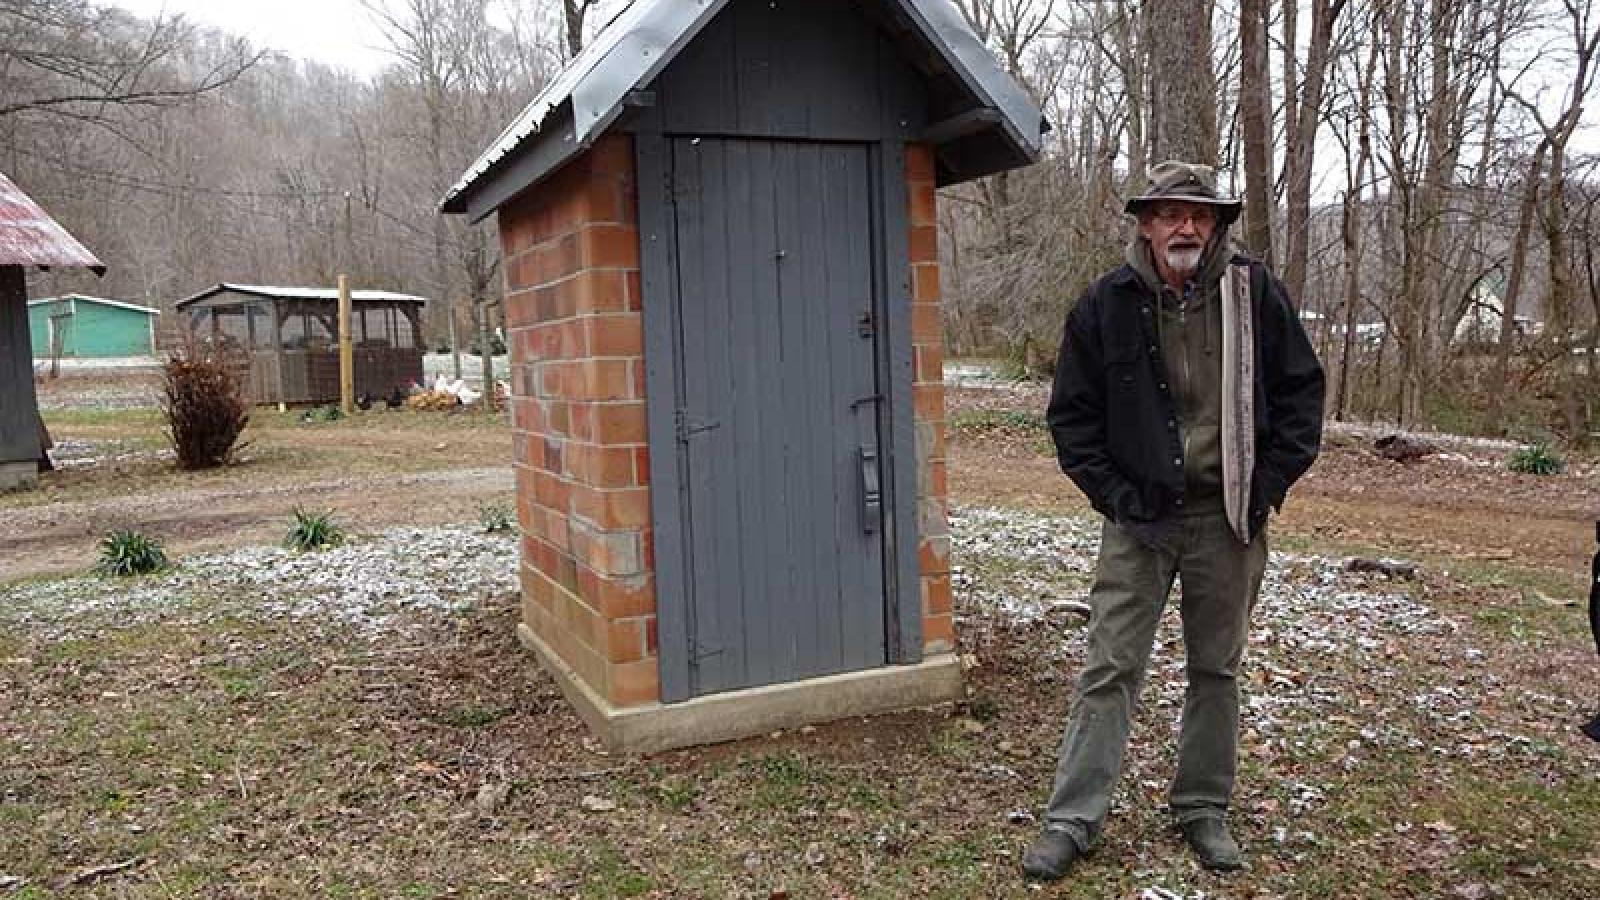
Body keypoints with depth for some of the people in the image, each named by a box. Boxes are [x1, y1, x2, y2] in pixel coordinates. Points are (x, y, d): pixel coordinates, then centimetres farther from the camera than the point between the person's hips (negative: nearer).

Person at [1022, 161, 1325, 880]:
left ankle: (1203, 810, 29)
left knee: (1216, 672, 13)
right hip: (1139, 518, -1)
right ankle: (1072, 819, 9)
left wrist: (1267, 485, -3)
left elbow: (1301, 391, 6)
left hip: (1228, 521, 2)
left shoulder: (1255, 295, -1)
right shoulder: (1106, 305, -3)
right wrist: (1112, 492, -6)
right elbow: (1071, 413, 2)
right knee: (1110, 670, 0)